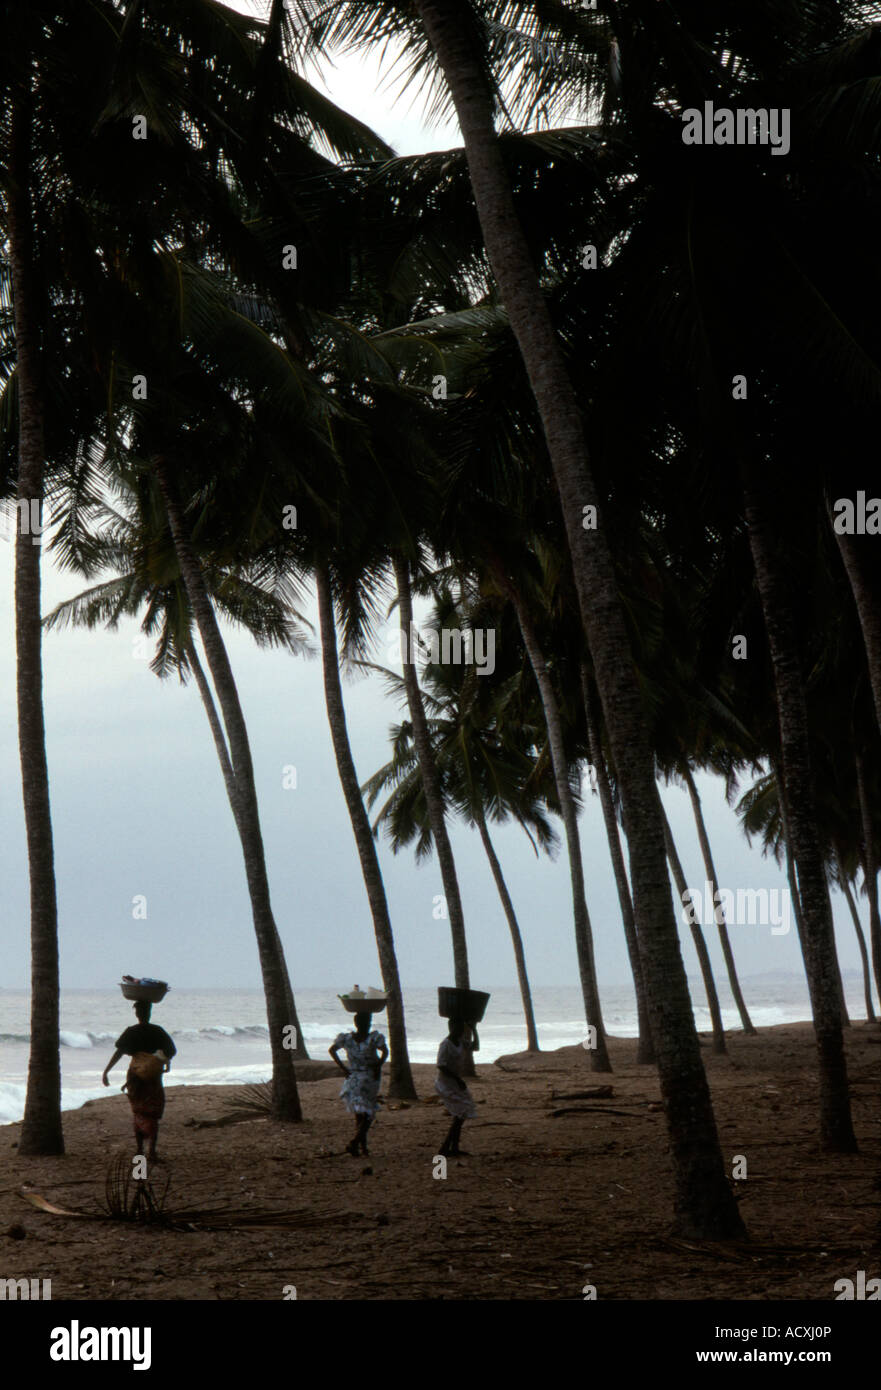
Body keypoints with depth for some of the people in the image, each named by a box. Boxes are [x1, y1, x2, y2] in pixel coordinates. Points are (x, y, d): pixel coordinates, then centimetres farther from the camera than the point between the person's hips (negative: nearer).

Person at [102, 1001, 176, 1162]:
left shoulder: (131, 1032, -5)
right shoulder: (158, 1031, -1)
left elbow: (119, 1053, -13)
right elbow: (171, 1051, 7)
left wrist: (106, 1072, -14)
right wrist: (167, 1063, 28)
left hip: (135, 1075, 0)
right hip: (153, 1079, 0)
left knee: (137, 1114, 14)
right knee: (152, 1115, 4)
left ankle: (140, 1150, 14)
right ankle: (152, 1151, -9)